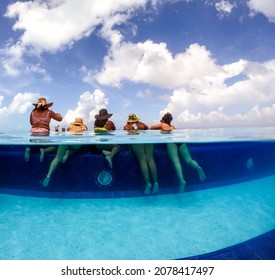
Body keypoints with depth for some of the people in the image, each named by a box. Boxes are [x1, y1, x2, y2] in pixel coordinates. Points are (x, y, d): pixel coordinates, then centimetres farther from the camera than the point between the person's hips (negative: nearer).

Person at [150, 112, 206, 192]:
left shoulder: (162, 124, 24)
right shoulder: (172, 126, 34)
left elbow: (151, 128, 29)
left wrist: (160, 128, 45)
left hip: (171, 142, -5)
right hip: (180, 141, 5)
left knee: (176, 161, -18)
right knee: (189, 160, 0)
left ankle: (182, 180, -36)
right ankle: (198, 168, -31)